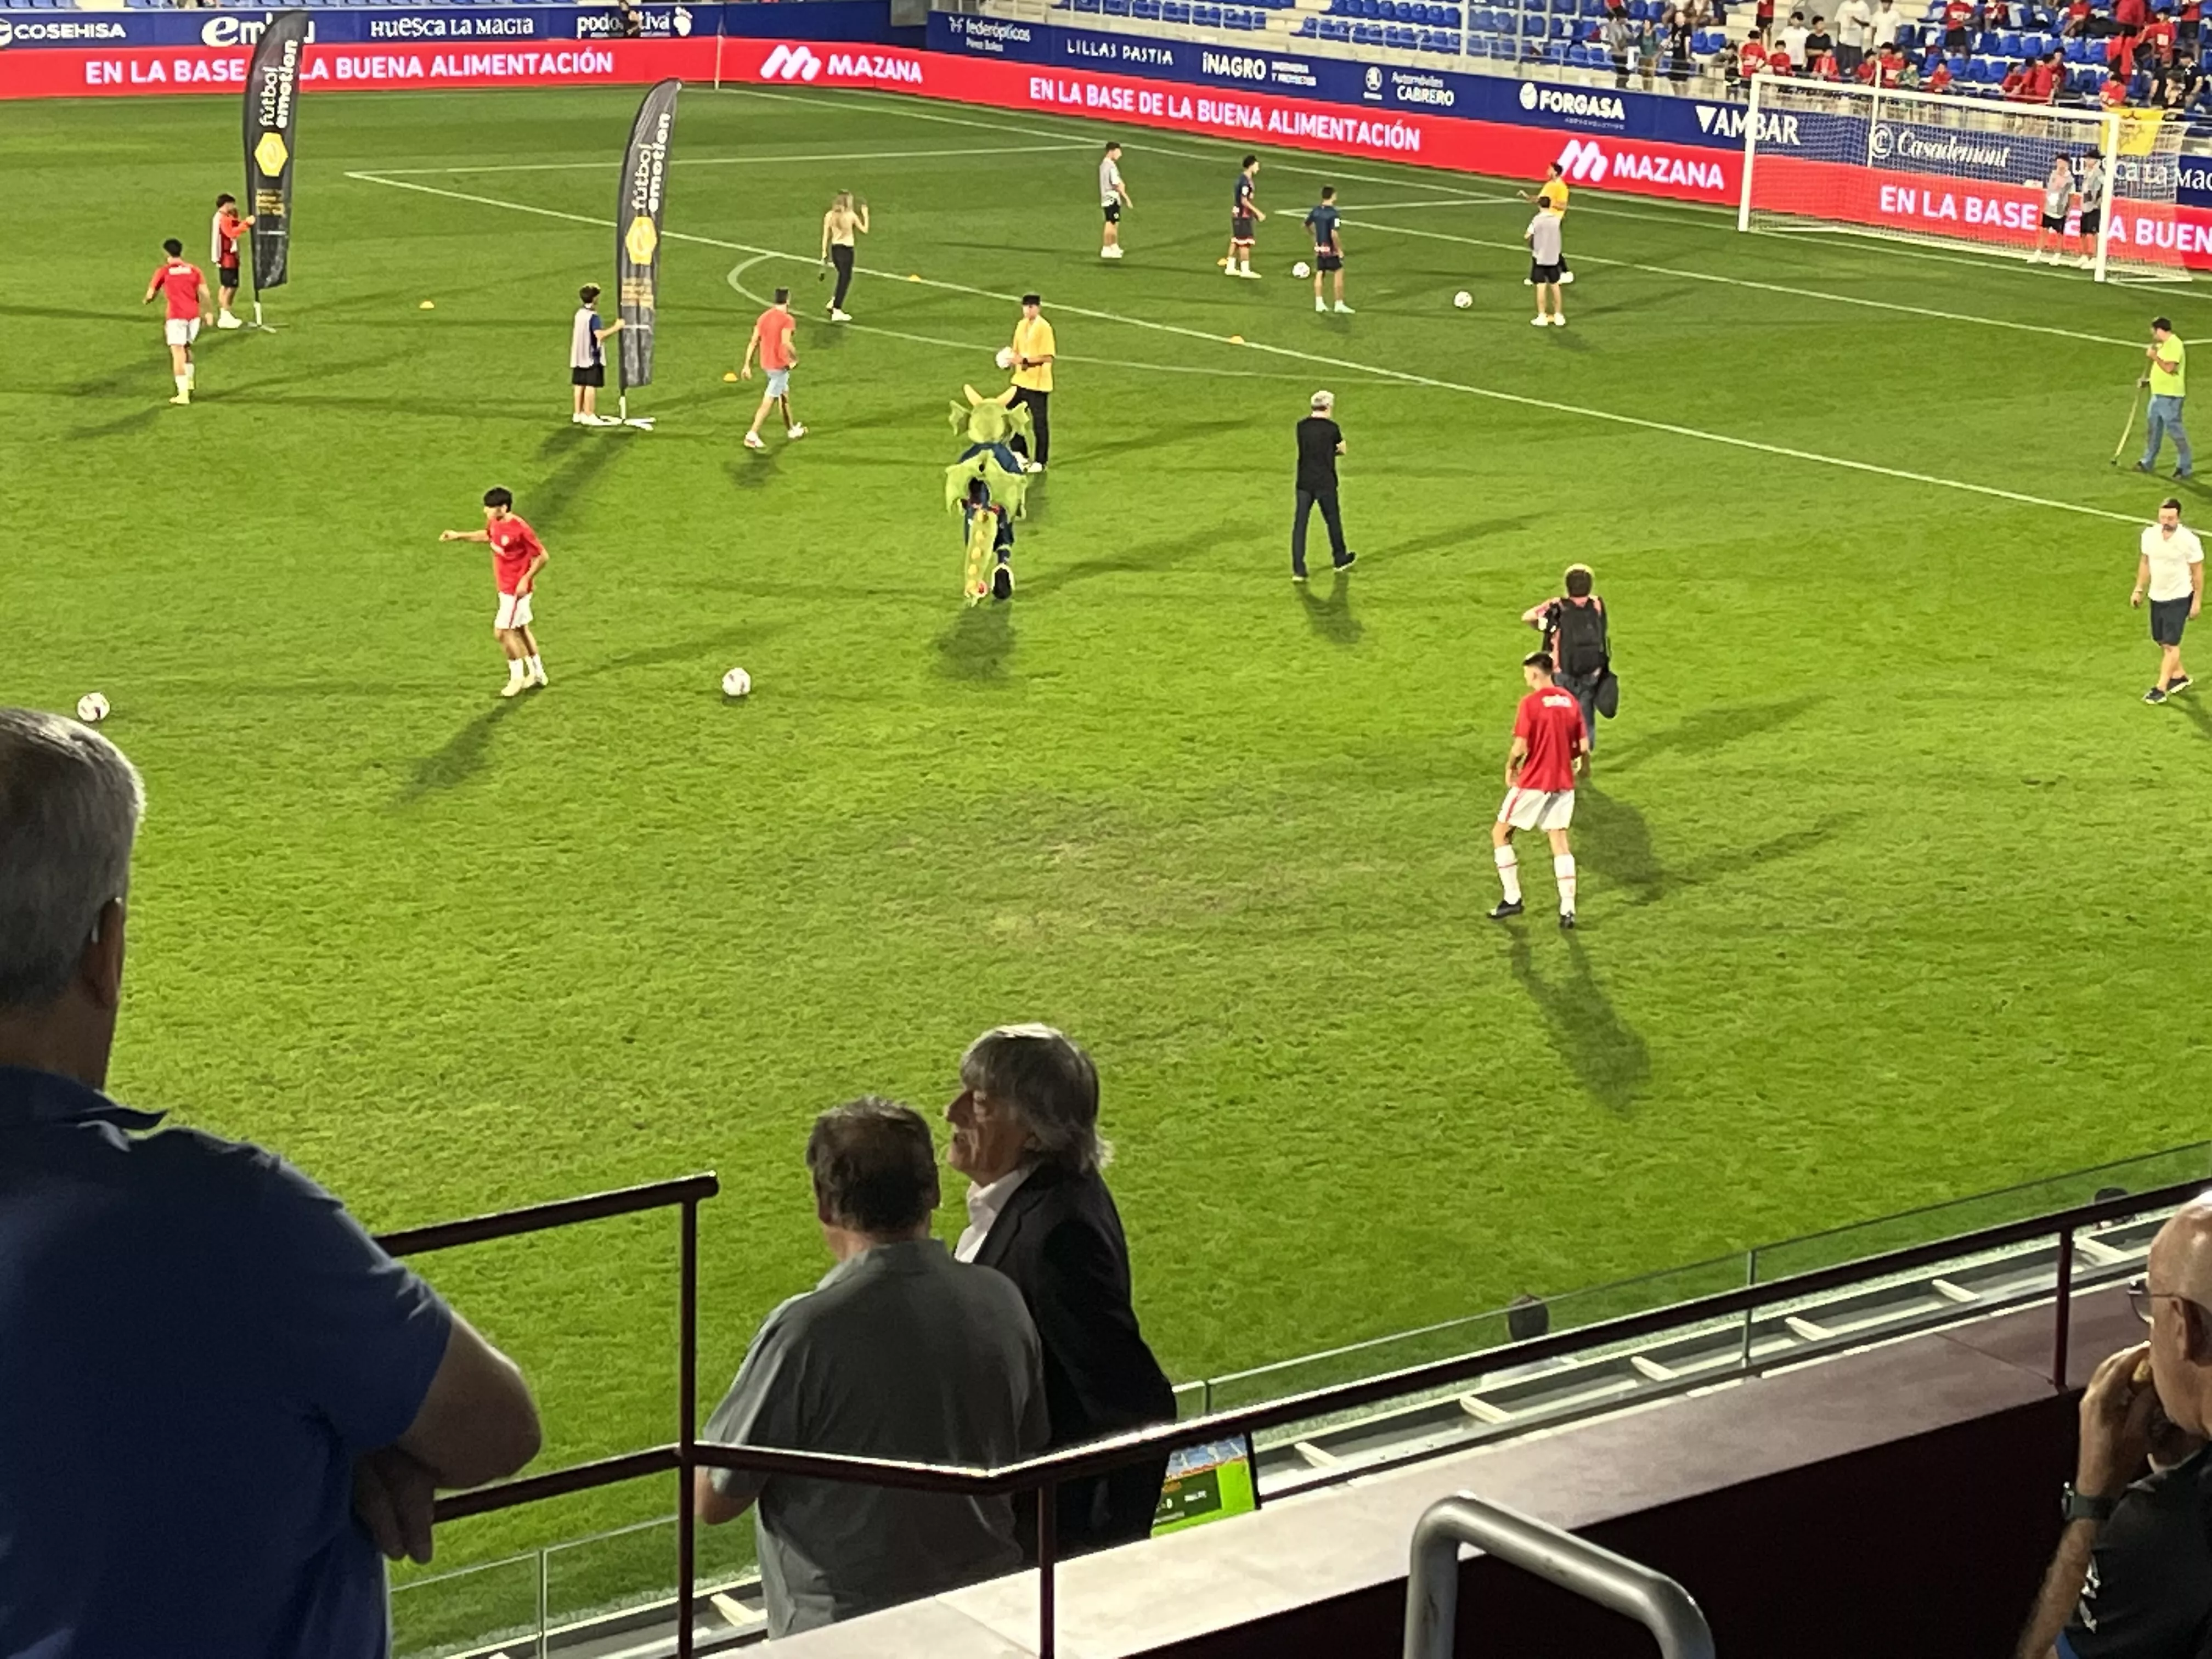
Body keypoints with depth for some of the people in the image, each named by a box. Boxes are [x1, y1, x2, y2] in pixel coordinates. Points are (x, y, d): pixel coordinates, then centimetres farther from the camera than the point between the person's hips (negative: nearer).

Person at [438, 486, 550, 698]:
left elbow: (542, 556, -21)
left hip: (516, 589, -9)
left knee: (501, 632, -6)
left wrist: (526, 579, -23)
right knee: (520, 629, 19)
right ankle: (537, 673, 33)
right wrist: (459, 536, 16)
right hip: (506, 586, 9)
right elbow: (487, 535, 23)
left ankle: (517, 677, 10)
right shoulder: (495, 523, -1)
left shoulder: (519, 529, -27)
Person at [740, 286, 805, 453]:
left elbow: (753, 342, 3)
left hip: (766, 364, 8)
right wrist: (795, 358, -11)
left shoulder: (763, 317, 4)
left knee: (784, 395, 23)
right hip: (780, 366, -8)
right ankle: (752, 435, -6)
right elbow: (786, 343, -29)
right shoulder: (788, 320, -18)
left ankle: (792, 430, 36)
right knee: (769, 402, -3)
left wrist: (748, 365, 6)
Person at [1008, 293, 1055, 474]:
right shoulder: (1021, 326, 9)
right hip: (1021, 381, 7)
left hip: (1038, 383, -7)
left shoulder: (1044, 328, -14)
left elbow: (1047, 357, -19)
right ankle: (1021, 455, 23)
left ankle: (1040, 462, 13)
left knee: (1040, 423, 3)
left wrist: (1025, 360, -25)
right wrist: (1013, 358, -3)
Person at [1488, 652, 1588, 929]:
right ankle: (1568, 909, 2)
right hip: (1563, 782, 5)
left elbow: (1520, 747, -17)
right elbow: (1583, 745, 5)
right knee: (1560, 842, 10)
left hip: (1533, 782, -5)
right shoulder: (1570, 701, 4)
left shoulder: (1531, 703, -13)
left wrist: (1510, 768, 1)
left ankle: (1512, 898, 8)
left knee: (1500, 834, 10)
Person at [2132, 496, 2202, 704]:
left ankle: (2161, 688, 0)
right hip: (2156, 596, 6)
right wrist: (2139, 590, 11)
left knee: (2171, 644, -6)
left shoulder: (2189, 541, -20)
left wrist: (2197, 601, -8)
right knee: (2161, 641, 16)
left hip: (2179, 598, -6)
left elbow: (2197, 572, -10)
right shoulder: (2150, 534, -7)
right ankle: (2180, 676, 37)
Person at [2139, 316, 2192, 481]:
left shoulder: (2174, 345, -18)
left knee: (2175, 430, -7)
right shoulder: (2164, 345, 14)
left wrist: (2155, 356, -18)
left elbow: (2170, 368, -27)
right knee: (2152, 428, 17)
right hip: (2159, 394, 11)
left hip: (2170, 396, -11)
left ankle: (2184, 467, -1)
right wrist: (2149, 380, 17)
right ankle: (2148, 462, 28)